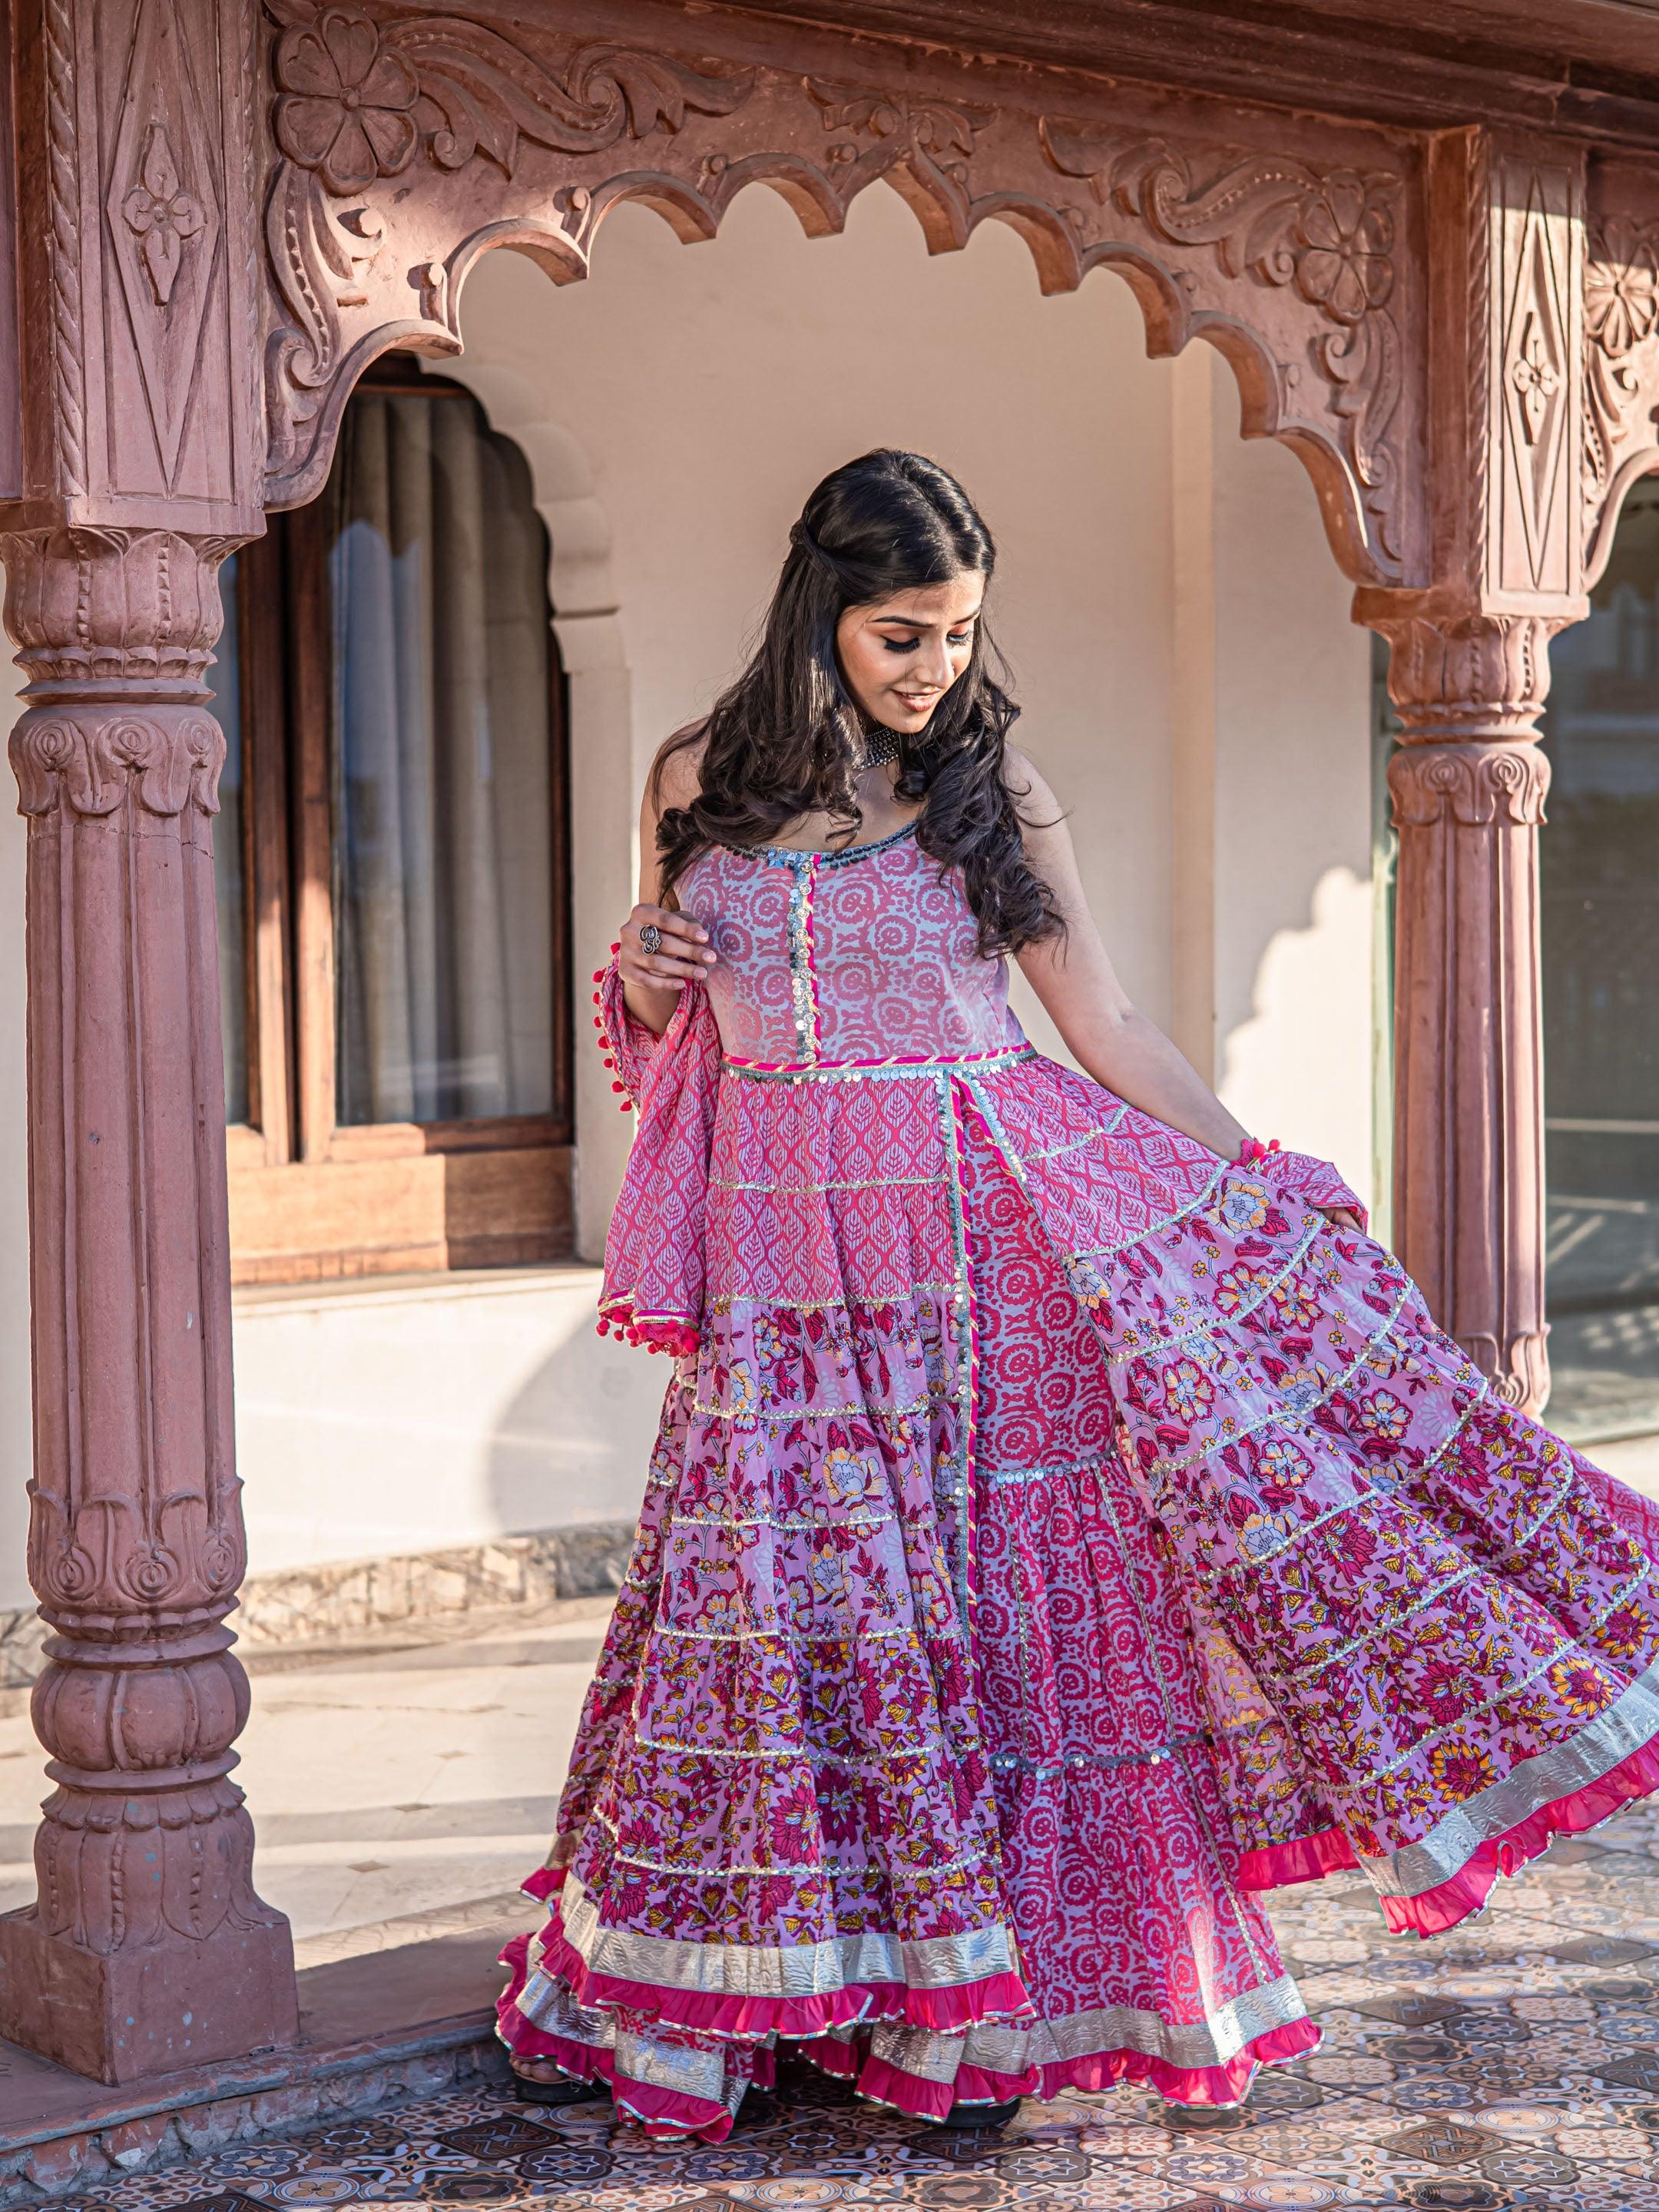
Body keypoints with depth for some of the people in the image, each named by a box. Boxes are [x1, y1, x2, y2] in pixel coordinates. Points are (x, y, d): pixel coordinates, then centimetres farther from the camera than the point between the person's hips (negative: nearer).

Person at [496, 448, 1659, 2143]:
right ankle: (633, 2002, 18)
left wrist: (1262, 1189, 0)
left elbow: (1107, 1028, 4)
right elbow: (659, 1033, 16)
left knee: (993, 1603, -1)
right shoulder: (698, 783, 6)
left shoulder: (992, 788, 2)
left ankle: (979, 2012, 12)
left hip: (990, 1236, -1)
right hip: (789, 1262, 1)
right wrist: (641, 969, -7)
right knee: (775, 1619, 2)